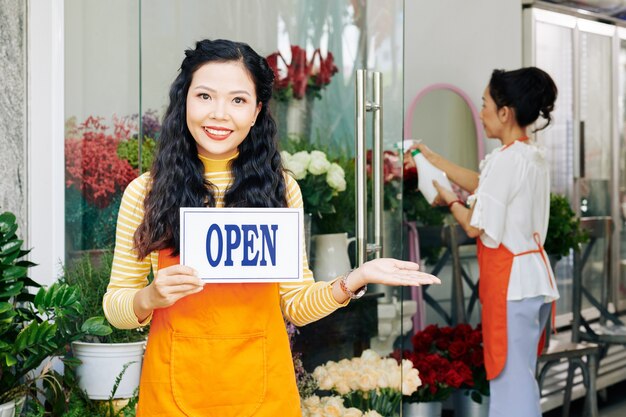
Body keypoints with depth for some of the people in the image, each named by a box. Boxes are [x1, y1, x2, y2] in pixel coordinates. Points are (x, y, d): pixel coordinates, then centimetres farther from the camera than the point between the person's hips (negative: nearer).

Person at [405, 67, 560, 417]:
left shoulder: (506, 159, -19)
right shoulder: (534, 156, 9)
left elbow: (475, 227, -17)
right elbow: (483, 185, 18)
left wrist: (448, 199, 3)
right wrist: (433, 159, 21)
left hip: (510, 280, -9)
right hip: (533, 276, 9)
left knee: (511, 377, -1)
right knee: (520, 374, 18)